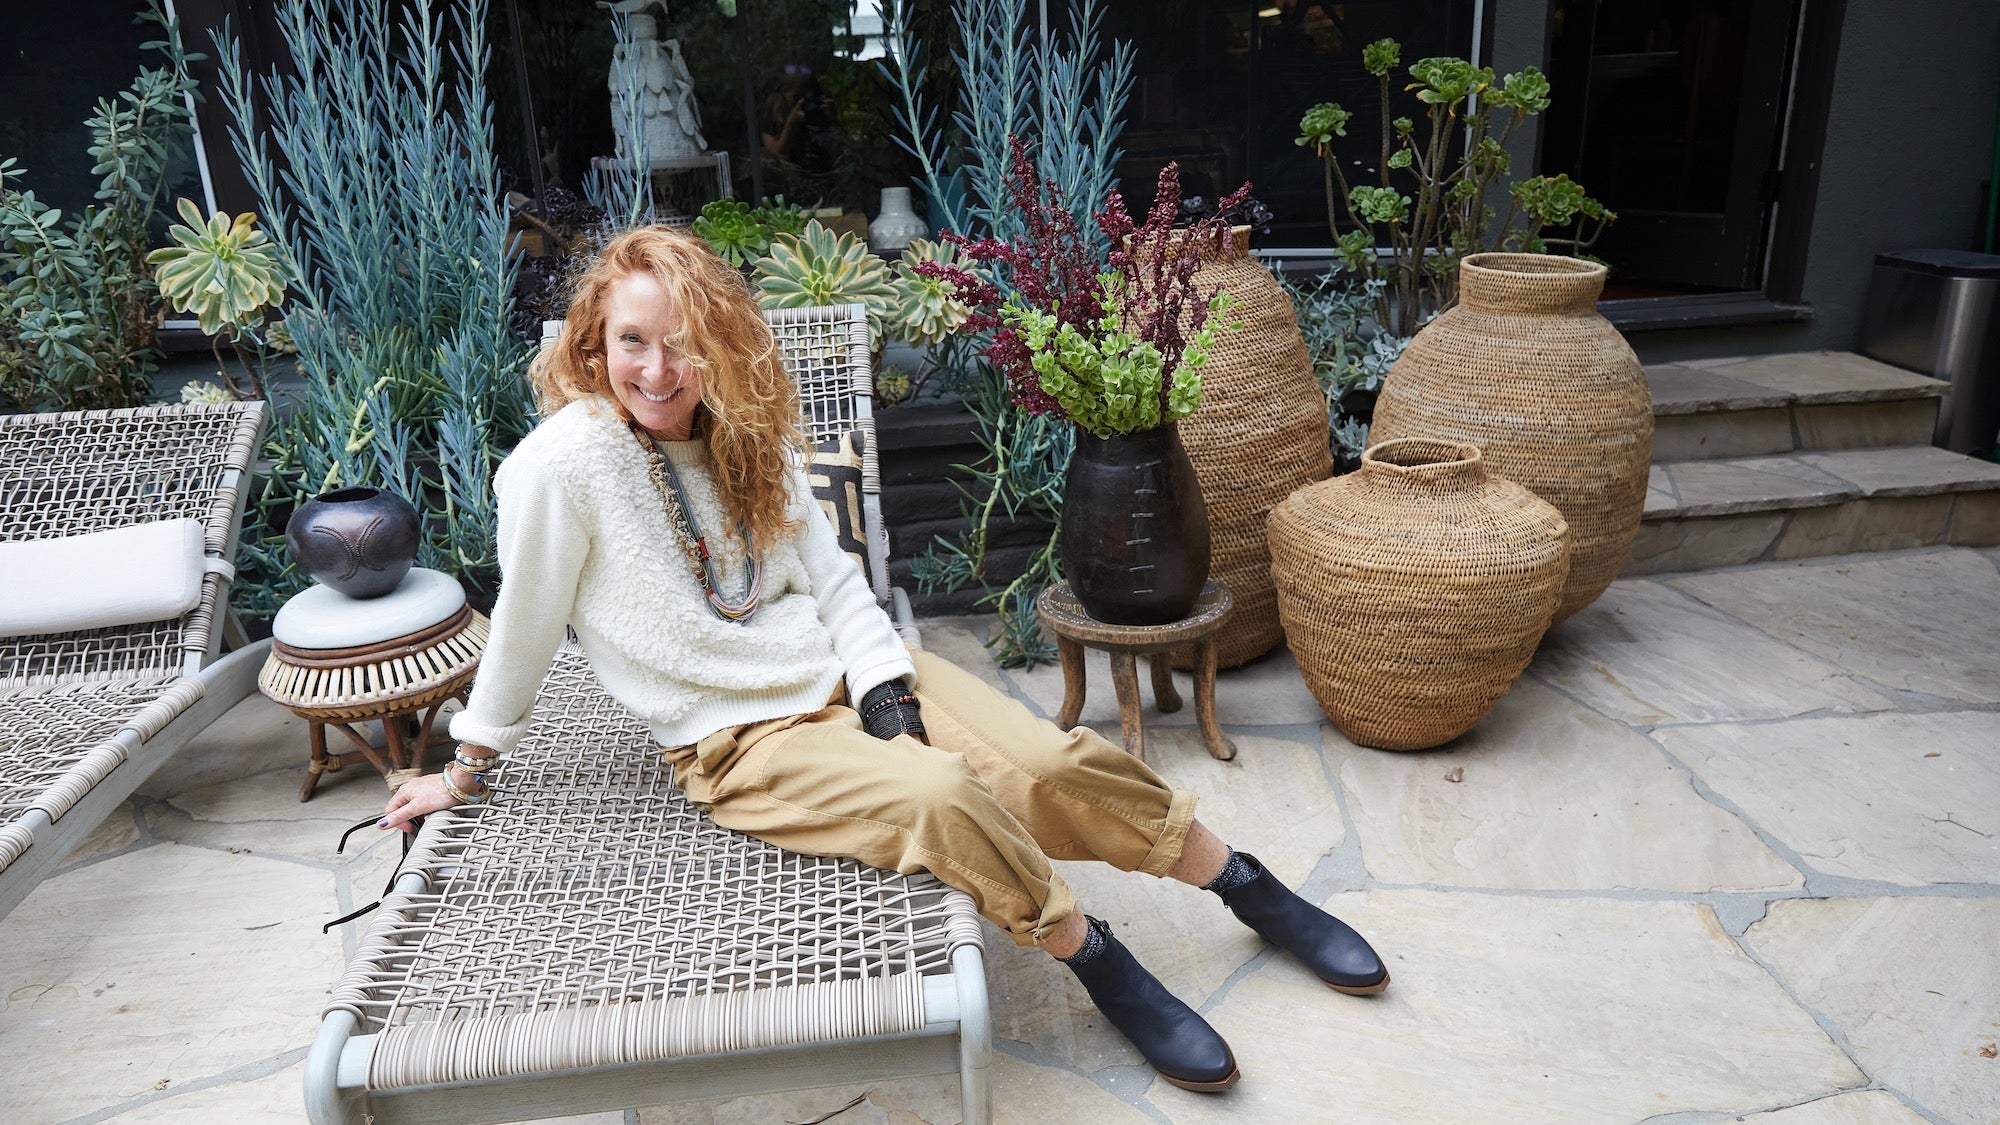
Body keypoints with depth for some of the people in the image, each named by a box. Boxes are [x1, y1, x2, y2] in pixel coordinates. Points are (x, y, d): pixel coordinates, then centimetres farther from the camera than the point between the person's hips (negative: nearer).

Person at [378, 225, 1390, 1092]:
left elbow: (833, 579, 4)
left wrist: (890, 697, -9)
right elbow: (525, 624, -4)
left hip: (844, 670, 5)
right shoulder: (561, 464, -14)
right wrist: (469, 766, 6)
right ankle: (1102, 967, -7)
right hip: (738, 738, -4)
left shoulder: (746, 435, 4)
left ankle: (1254, 893, 7)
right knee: (943, 800, -31)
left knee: (1058, 764, -13)